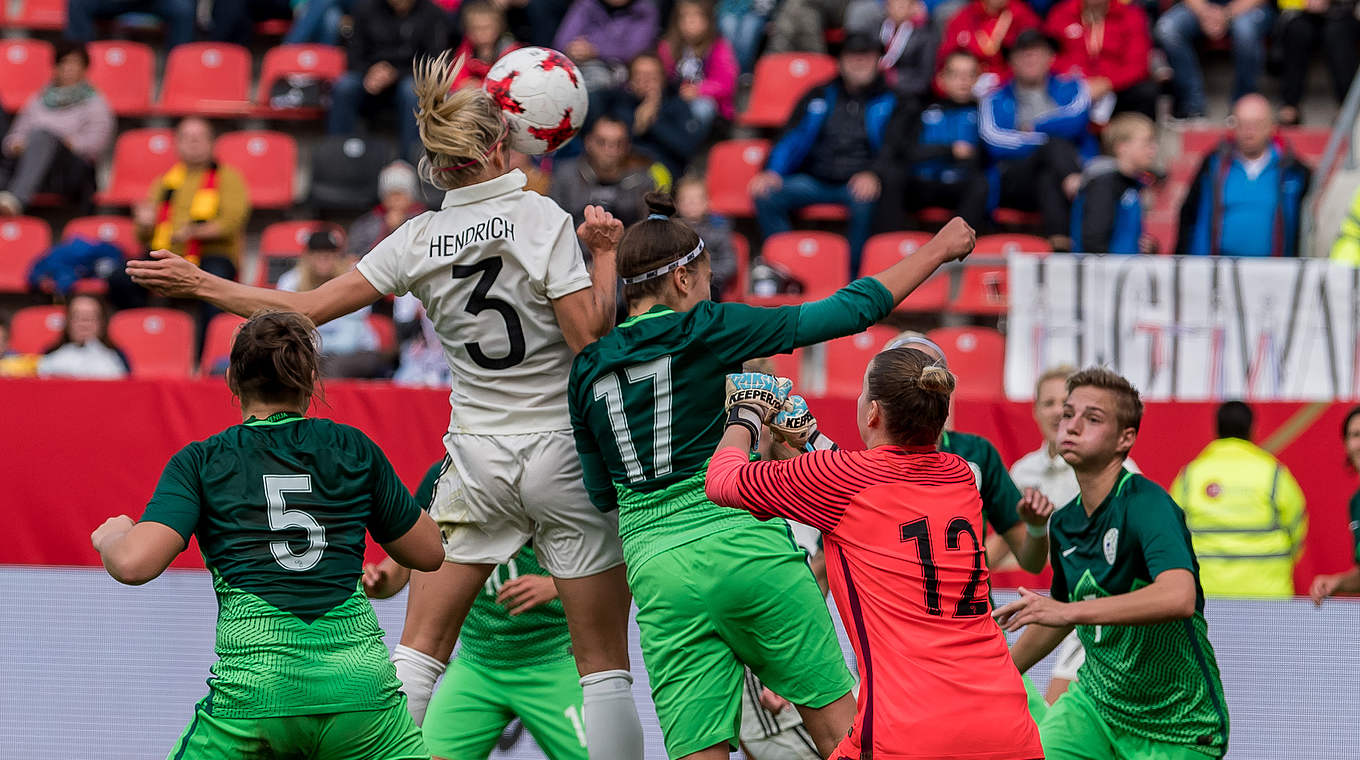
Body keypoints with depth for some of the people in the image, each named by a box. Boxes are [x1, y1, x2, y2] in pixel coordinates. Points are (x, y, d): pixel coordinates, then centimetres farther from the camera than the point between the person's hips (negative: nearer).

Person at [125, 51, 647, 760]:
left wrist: (198, 283, 11)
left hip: (478, 457, 3)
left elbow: (310, 307, 0)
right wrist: (605, 254, -1)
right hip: (565, 454, -3)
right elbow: (591, 337, -15)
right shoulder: (544, 220, -10)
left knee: (420, 648, 8)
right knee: (604, 665, 1)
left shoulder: (419, 240, -1)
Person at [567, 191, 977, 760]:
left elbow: (601, 492, 18)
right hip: (747, 549, -4)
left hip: (657, 570, 4)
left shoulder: (587, 371, 8)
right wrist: (938, 250, 9)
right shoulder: (706, 330, -4)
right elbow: (847, 311, -1)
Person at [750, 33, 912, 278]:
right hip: (815, 180, 3)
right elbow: (793, 138, 11)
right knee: (766, 195, -22)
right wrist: (772, 172, -9)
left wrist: (873, 174, -25)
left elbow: (893, 145, -3)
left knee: (865, 201, -39)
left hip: (858, 183, -3)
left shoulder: (891, 101, 12)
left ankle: (853, 281, -27)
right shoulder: (821, 96, 20)